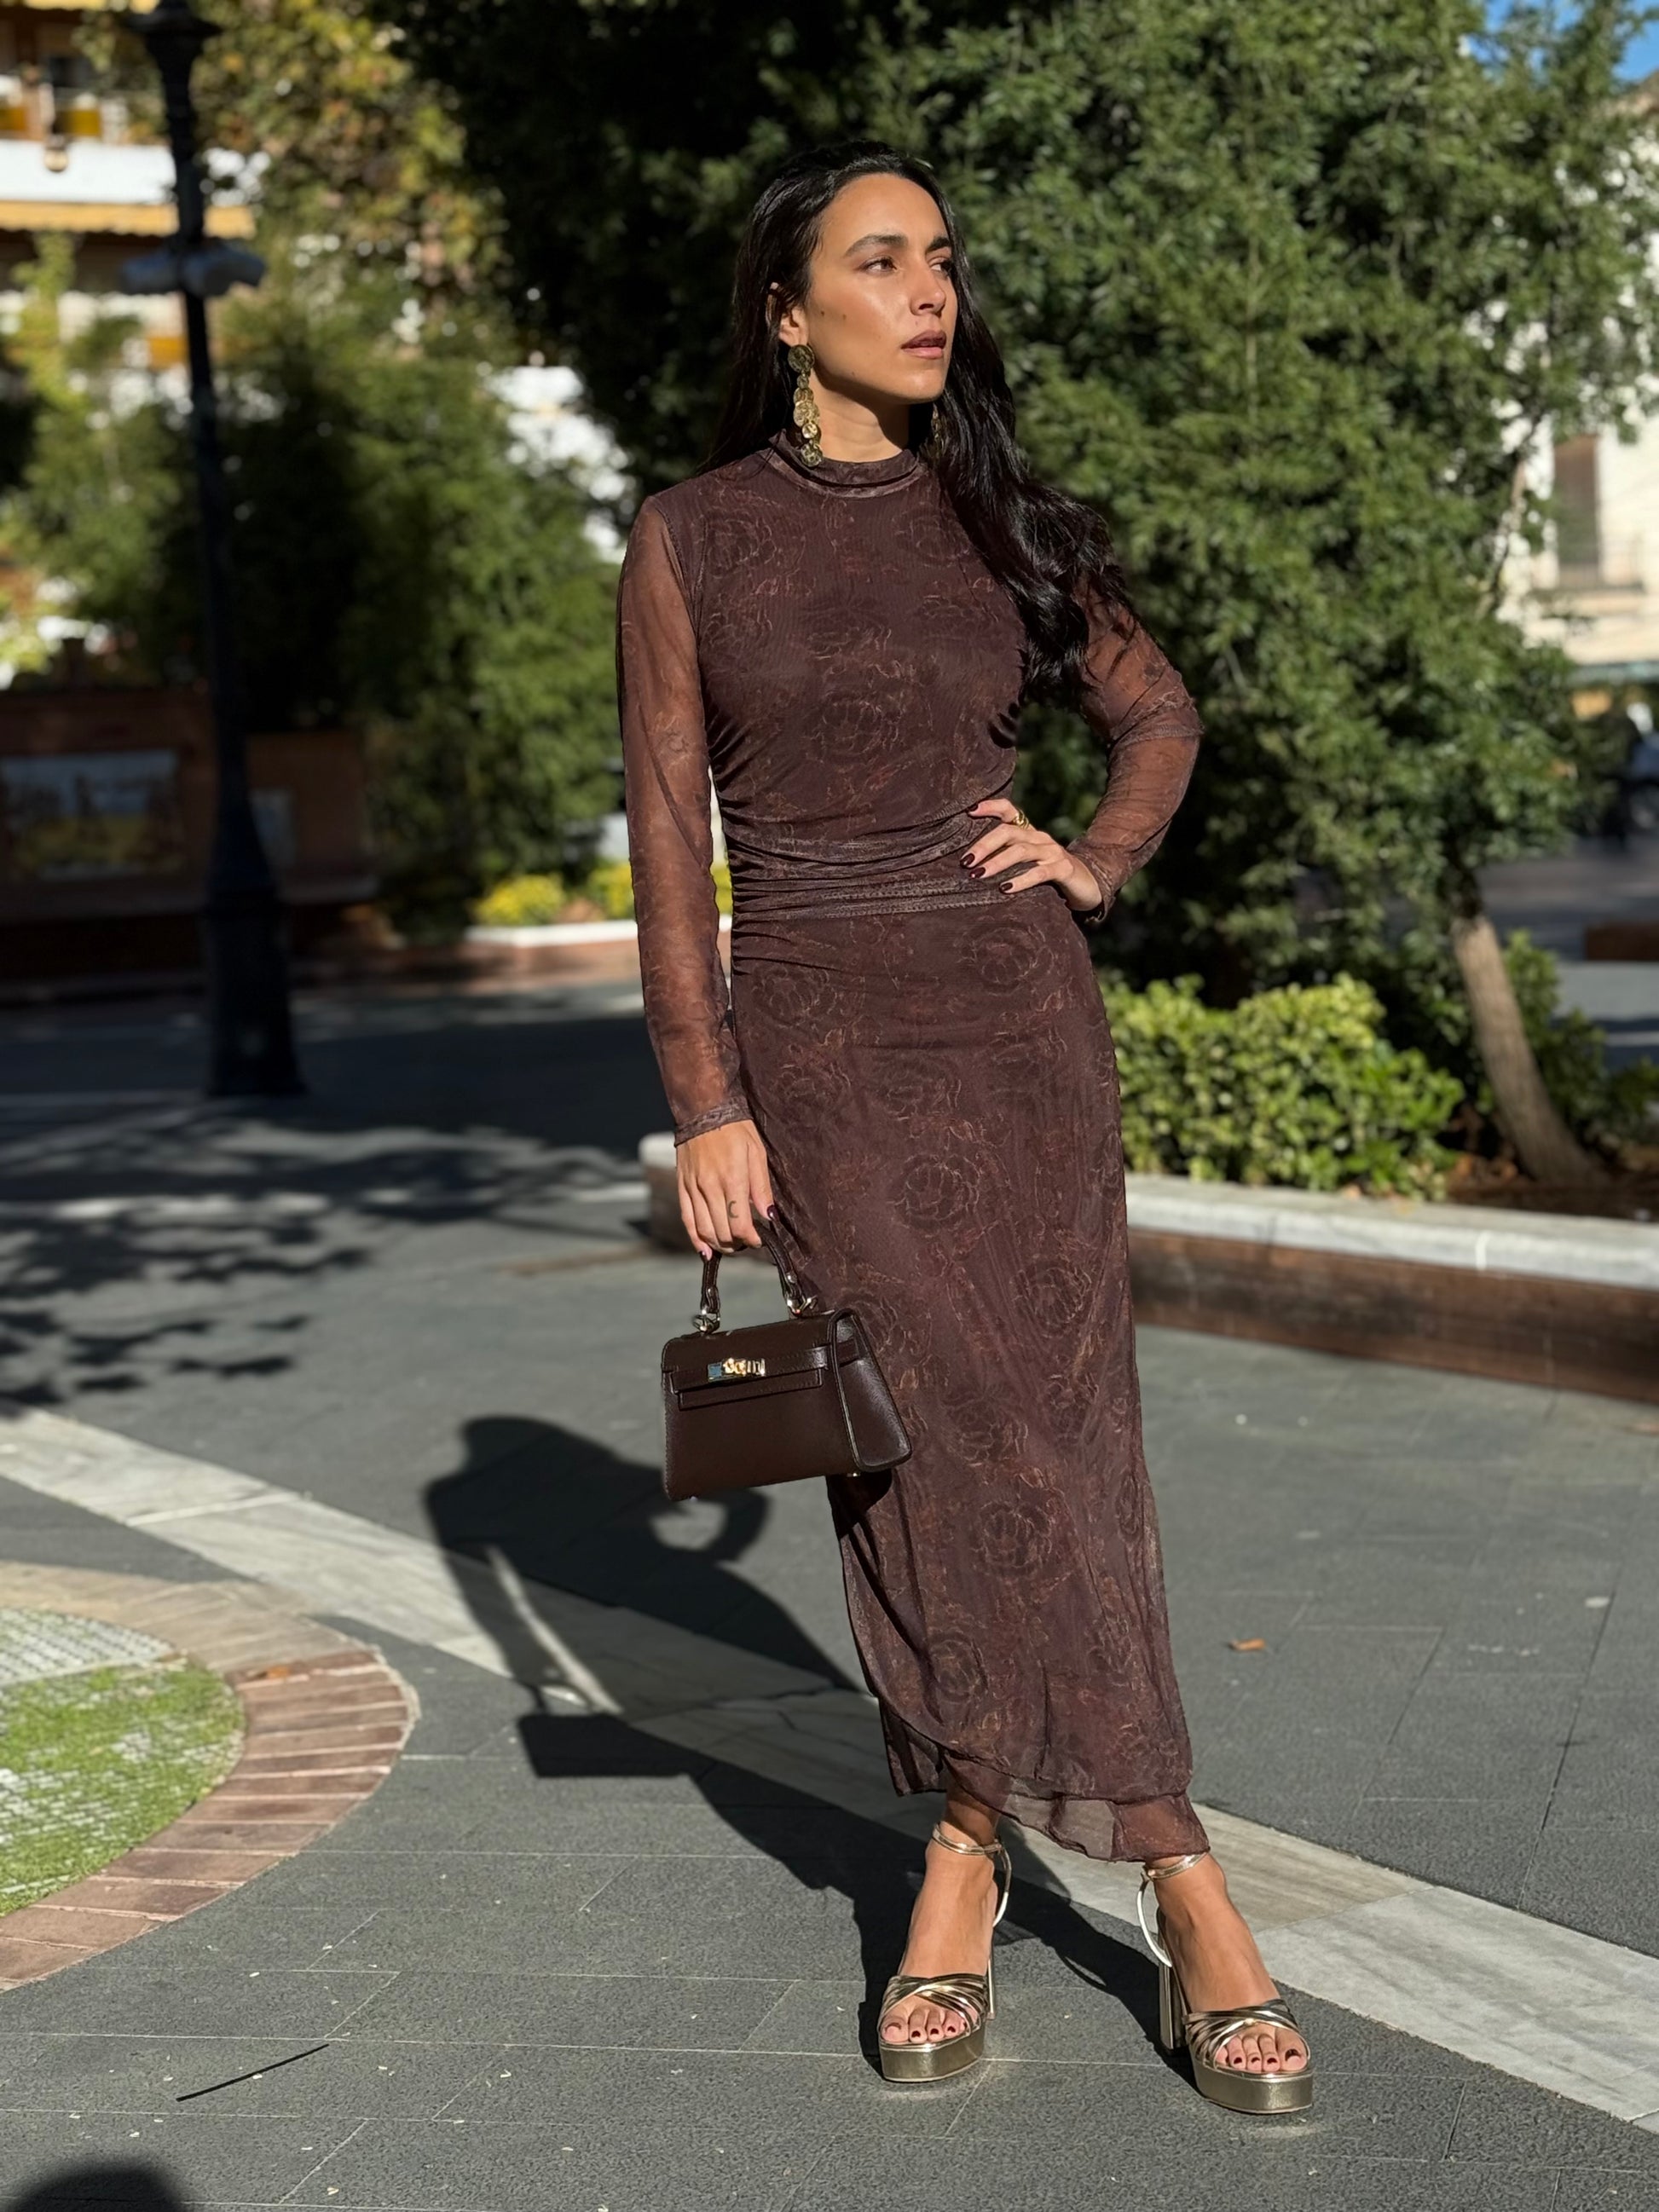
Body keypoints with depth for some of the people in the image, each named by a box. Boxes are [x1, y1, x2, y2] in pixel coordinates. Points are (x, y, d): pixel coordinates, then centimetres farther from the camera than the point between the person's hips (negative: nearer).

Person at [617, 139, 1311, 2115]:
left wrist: (1096, 865, 1)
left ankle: (969, 1845, 8)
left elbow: (1157, 714, 20)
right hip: (815, 1030, -2)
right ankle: (1175, 1877, 5)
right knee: (938, 1430, -5)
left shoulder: (999, 520, 7)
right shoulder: (692, 539, 1)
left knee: (1048, 1431, -4)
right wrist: (702, 1104, -5)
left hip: (1012, 1009, 2)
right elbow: (669, 829, -1)